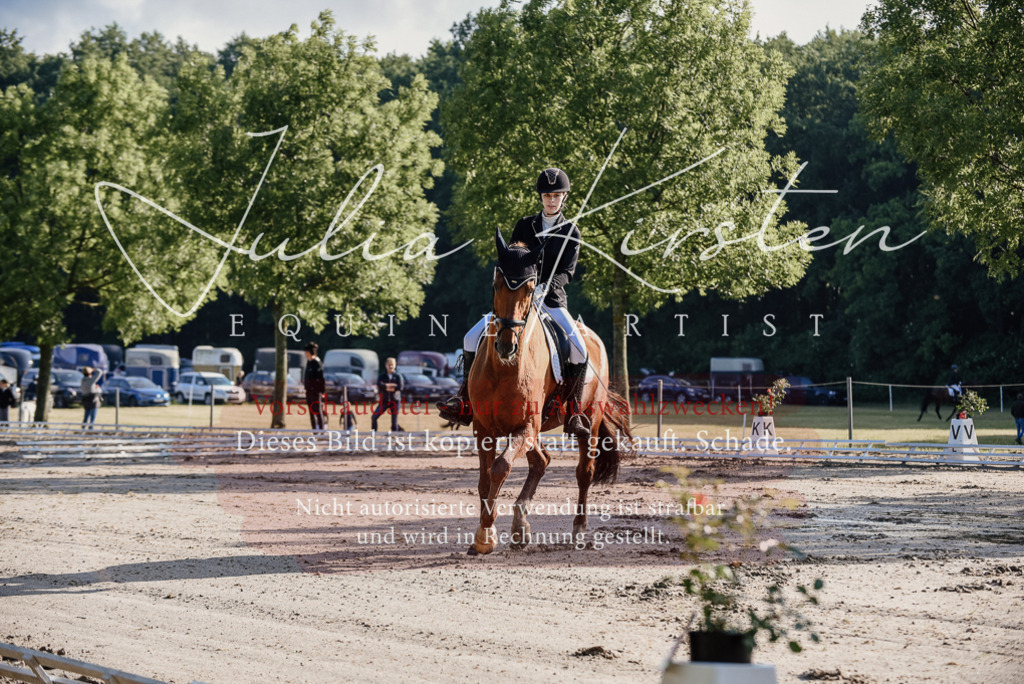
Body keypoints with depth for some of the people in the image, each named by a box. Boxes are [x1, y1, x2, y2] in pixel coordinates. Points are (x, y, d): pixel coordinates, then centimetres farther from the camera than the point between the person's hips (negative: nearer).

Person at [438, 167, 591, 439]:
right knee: (472, 338, -12)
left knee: (579, 350, -26)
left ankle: (573, 415, -13)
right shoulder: (524, 226, 9)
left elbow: (567, 272, -8)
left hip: (552, 301, -2)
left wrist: (544, 287, -26)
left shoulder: (571, 233, 3)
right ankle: (464, 403, -4)